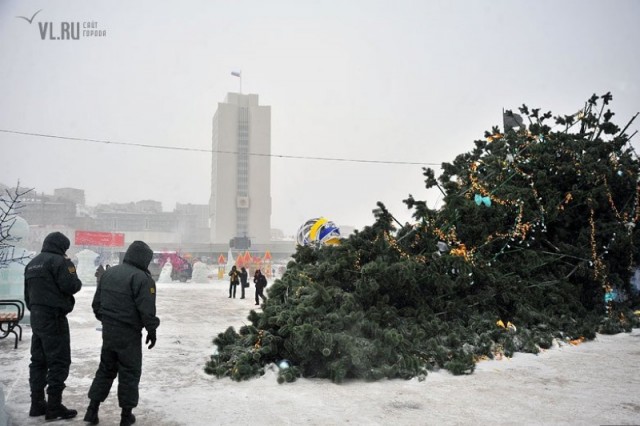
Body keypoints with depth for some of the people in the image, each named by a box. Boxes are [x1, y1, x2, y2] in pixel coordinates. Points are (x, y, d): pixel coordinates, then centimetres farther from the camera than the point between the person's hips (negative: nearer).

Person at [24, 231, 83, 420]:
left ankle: (37, 404, 19)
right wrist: (77, 281, 1)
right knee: (59, 362, -4)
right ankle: (54, 407, -2)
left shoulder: (32, 263, 16)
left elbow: (27, 293, 19)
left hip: (36, 317, 9)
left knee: (38, 360, 13)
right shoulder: (59, 261, -12)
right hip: (54, 318, -9)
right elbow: (70, 286, -20)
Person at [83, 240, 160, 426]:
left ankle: (92, 409, 20)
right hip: (129, 333, -7)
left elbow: (96, 302, 14)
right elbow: (146, 310, -20)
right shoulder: (142, 278, -18)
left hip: (108, 330, 7)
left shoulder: (108, 272, 7)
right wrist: (152, 330, -6)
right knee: (130, 373, 5)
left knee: (105, 369, 19)